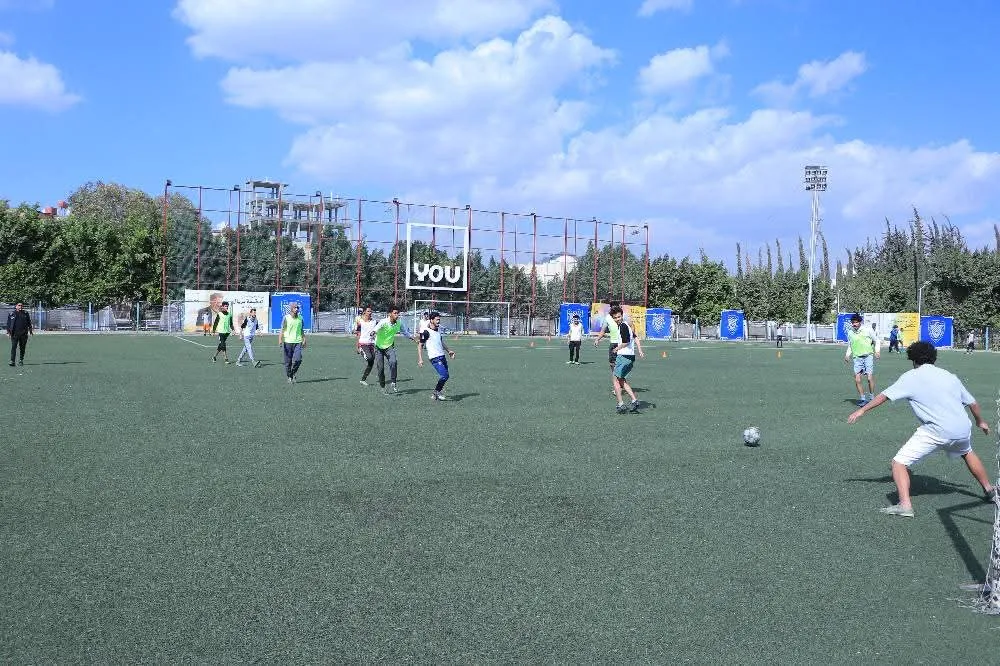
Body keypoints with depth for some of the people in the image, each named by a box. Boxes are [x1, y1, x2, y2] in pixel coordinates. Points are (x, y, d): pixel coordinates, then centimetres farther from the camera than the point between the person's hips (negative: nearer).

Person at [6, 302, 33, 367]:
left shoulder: (26, 314, 12)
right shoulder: (11, 314, 7)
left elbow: (29, 323, 16)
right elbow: (8, 324, 8)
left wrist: (30, 330, 11)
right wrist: (8, 332, 0)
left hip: (23, 334, 2)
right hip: (14, 334, -2)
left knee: (22, 348, 7)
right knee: (13, 347, -8)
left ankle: (21, 360, 20)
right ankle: (12, 361, -11)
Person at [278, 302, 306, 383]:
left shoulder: (300, 318, 9)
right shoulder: (286, 318, -1)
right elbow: (282, 330, -3)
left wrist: (304, 340, 12)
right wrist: (280, 341, -13)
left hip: (298, 342, 2)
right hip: (288, 342, -2)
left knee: (298, 359, -14)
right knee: (288, 361, 2)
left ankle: (293, 373, 10)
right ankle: (289, 377, 17)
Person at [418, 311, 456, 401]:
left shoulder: (438, 330, 14)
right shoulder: (426, 332, -10)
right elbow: (420, 345, -8)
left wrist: (448, 351, 23)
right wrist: (420, 359, -13)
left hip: (442, 356, 8)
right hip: (435, 358, -8)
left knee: (444, 376, 5)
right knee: (444, 375, -17)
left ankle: (435, 394, 17)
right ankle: (437, 392, 3)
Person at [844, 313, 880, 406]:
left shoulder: (868, 330, -1)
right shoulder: (850, 333, 9)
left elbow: (876, 341, 9)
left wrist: (877, 351, -5)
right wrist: (847, 355, 7)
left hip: (868, 356, -3)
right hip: (857, 358, 3)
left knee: (870, 377, -11)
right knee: (857, 380, -6)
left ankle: (871, 397, 7)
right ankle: (862, 398, 8)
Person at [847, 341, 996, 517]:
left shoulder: (911, 377, 1)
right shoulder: (950, 376, 16)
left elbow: (885, 395, -2)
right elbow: (972, 402, 23)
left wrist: (862, 410, 6)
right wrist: (980, 421, 41)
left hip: (936, 433, -6)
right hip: (963, 429, 6)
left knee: (899, 463, -2)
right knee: (968, 453, 38)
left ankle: (905, 504, -17)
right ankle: (990, 491, 51)